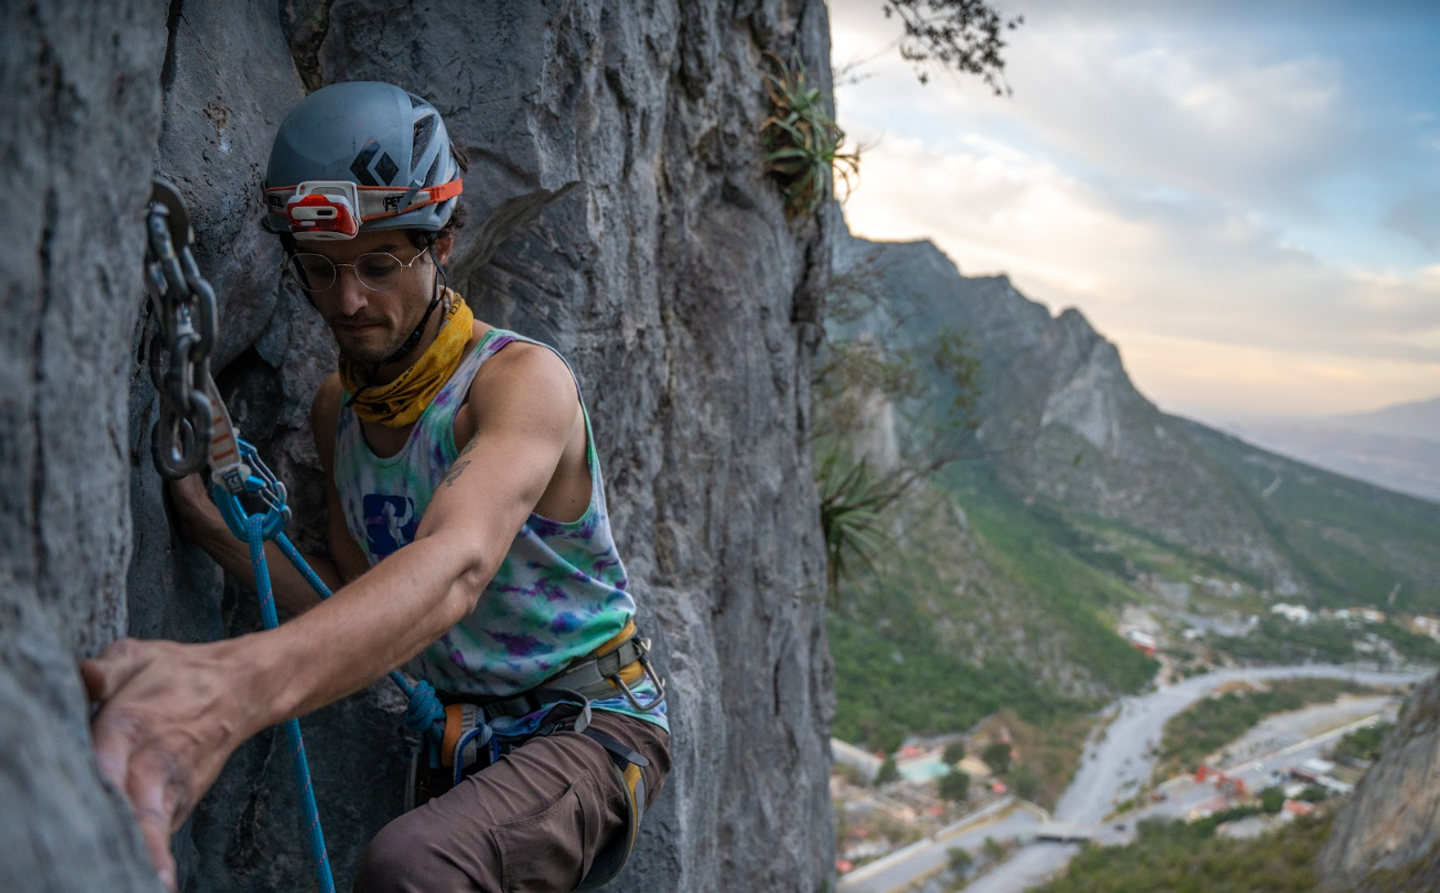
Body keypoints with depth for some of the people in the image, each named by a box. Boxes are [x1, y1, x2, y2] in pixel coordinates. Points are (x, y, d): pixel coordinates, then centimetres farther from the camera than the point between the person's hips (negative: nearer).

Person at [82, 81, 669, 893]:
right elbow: (358, 609, 5)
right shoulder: (338, 410, 3)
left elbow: (455, 567, -42)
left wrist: (239, 682, -60)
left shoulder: (521, 379, -21)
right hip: (461, 741, 7)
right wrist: (205, 517, -11)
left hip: (588, 727, -7)